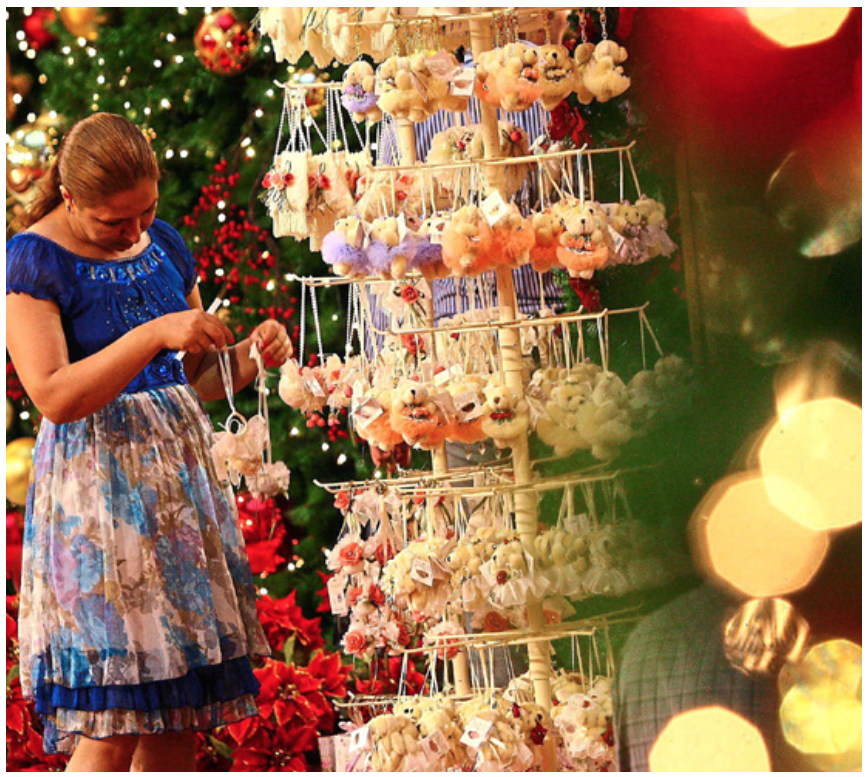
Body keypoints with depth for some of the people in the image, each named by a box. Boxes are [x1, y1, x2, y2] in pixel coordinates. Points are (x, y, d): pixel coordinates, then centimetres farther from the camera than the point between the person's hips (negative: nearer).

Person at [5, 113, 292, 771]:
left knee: (181, 719, 4)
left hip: (182, 472, 7)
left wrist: (247, 356, -1)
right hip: (98, 485, -6)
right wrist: (154, 334, -23)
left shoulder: (165, 246, 12)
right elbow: (54, 397, -17)